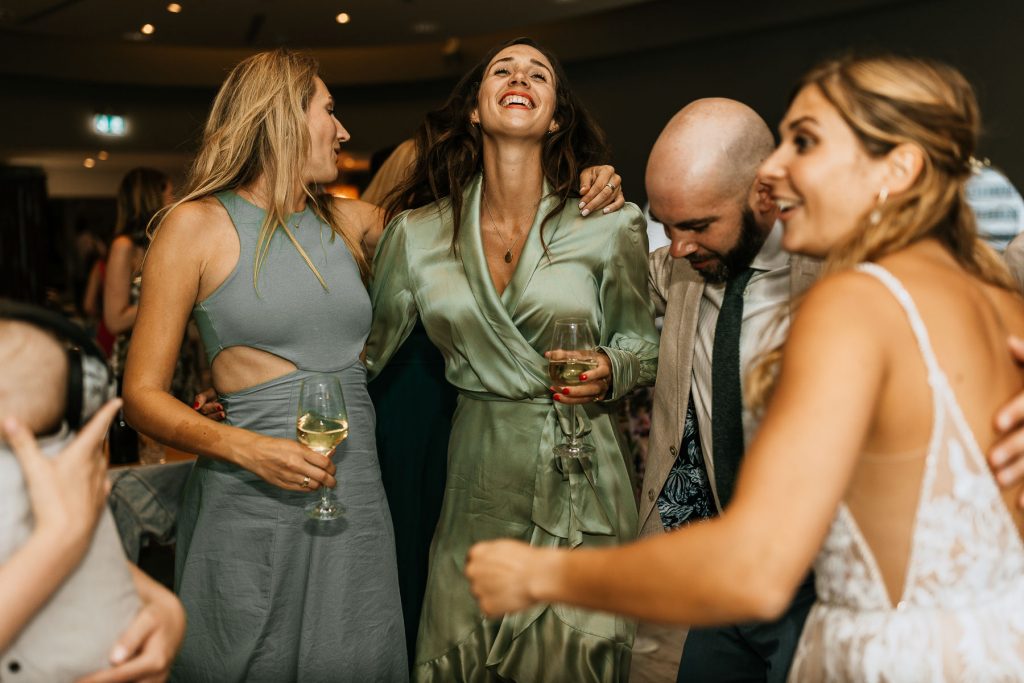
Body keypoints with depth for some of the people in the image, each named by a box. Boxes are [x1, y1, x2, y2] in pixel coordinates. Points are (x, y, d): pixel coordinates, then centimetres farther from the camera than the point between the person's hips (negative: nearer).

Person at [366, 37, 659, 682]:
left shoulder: (612, 224, -4)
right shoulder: (417, 233, 0)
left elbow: (643, 342, 9)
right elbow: (363, 351, 8)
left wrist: (609, 372, -13)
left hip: (582, 475, -1)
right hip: (478, 476, 1)